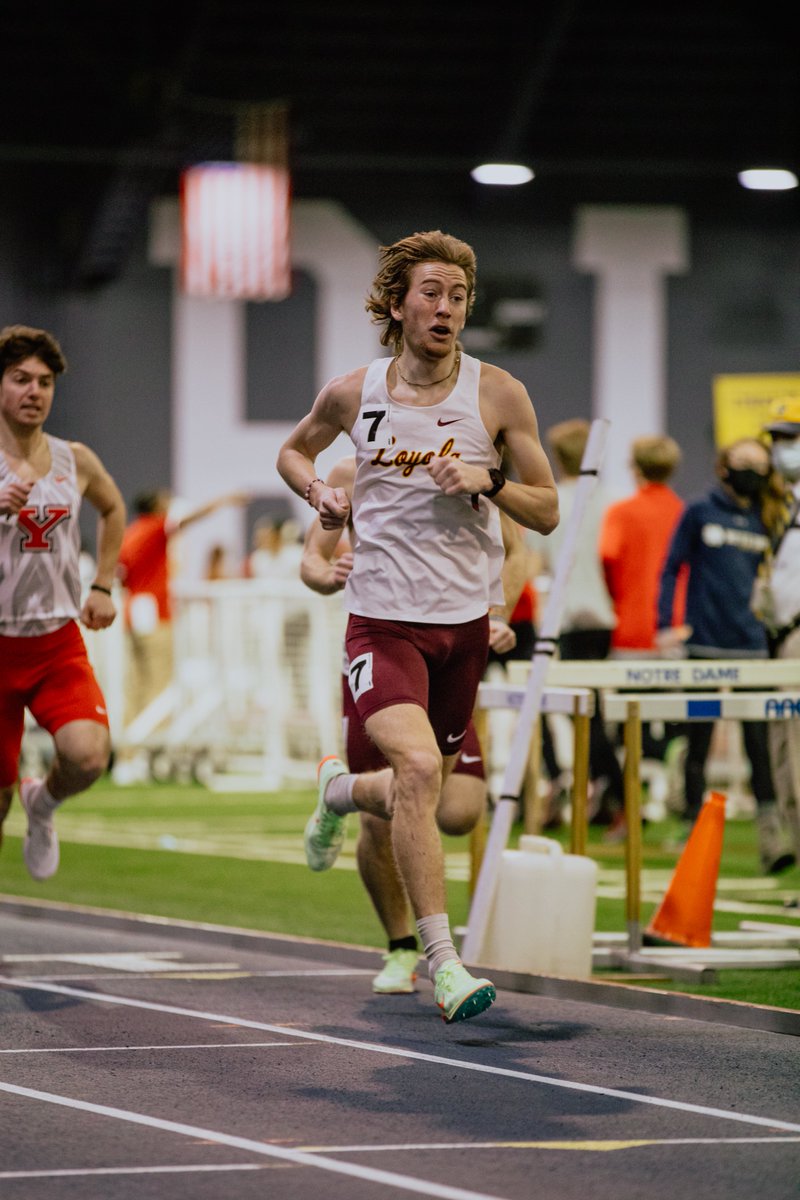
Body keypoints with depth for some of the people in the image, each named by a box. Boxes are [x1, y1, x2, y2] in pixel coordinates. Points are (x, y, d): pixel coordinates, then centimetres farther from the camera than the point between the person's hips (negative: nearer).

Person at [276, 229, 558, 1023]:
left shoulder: (498, 395, -2)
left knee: (420, 795, 14)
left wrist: (485, 484, -16)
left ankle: (339, 791, 50)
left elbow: (547, 511, 3)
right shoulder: (353, 393, 0)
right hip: (382, 619, -2)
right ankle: (442, 964, -22)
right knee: (418, 767, -25)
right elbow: (294, 452, 21)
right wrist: (321, 494, -1)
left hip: (465, 621, 3)